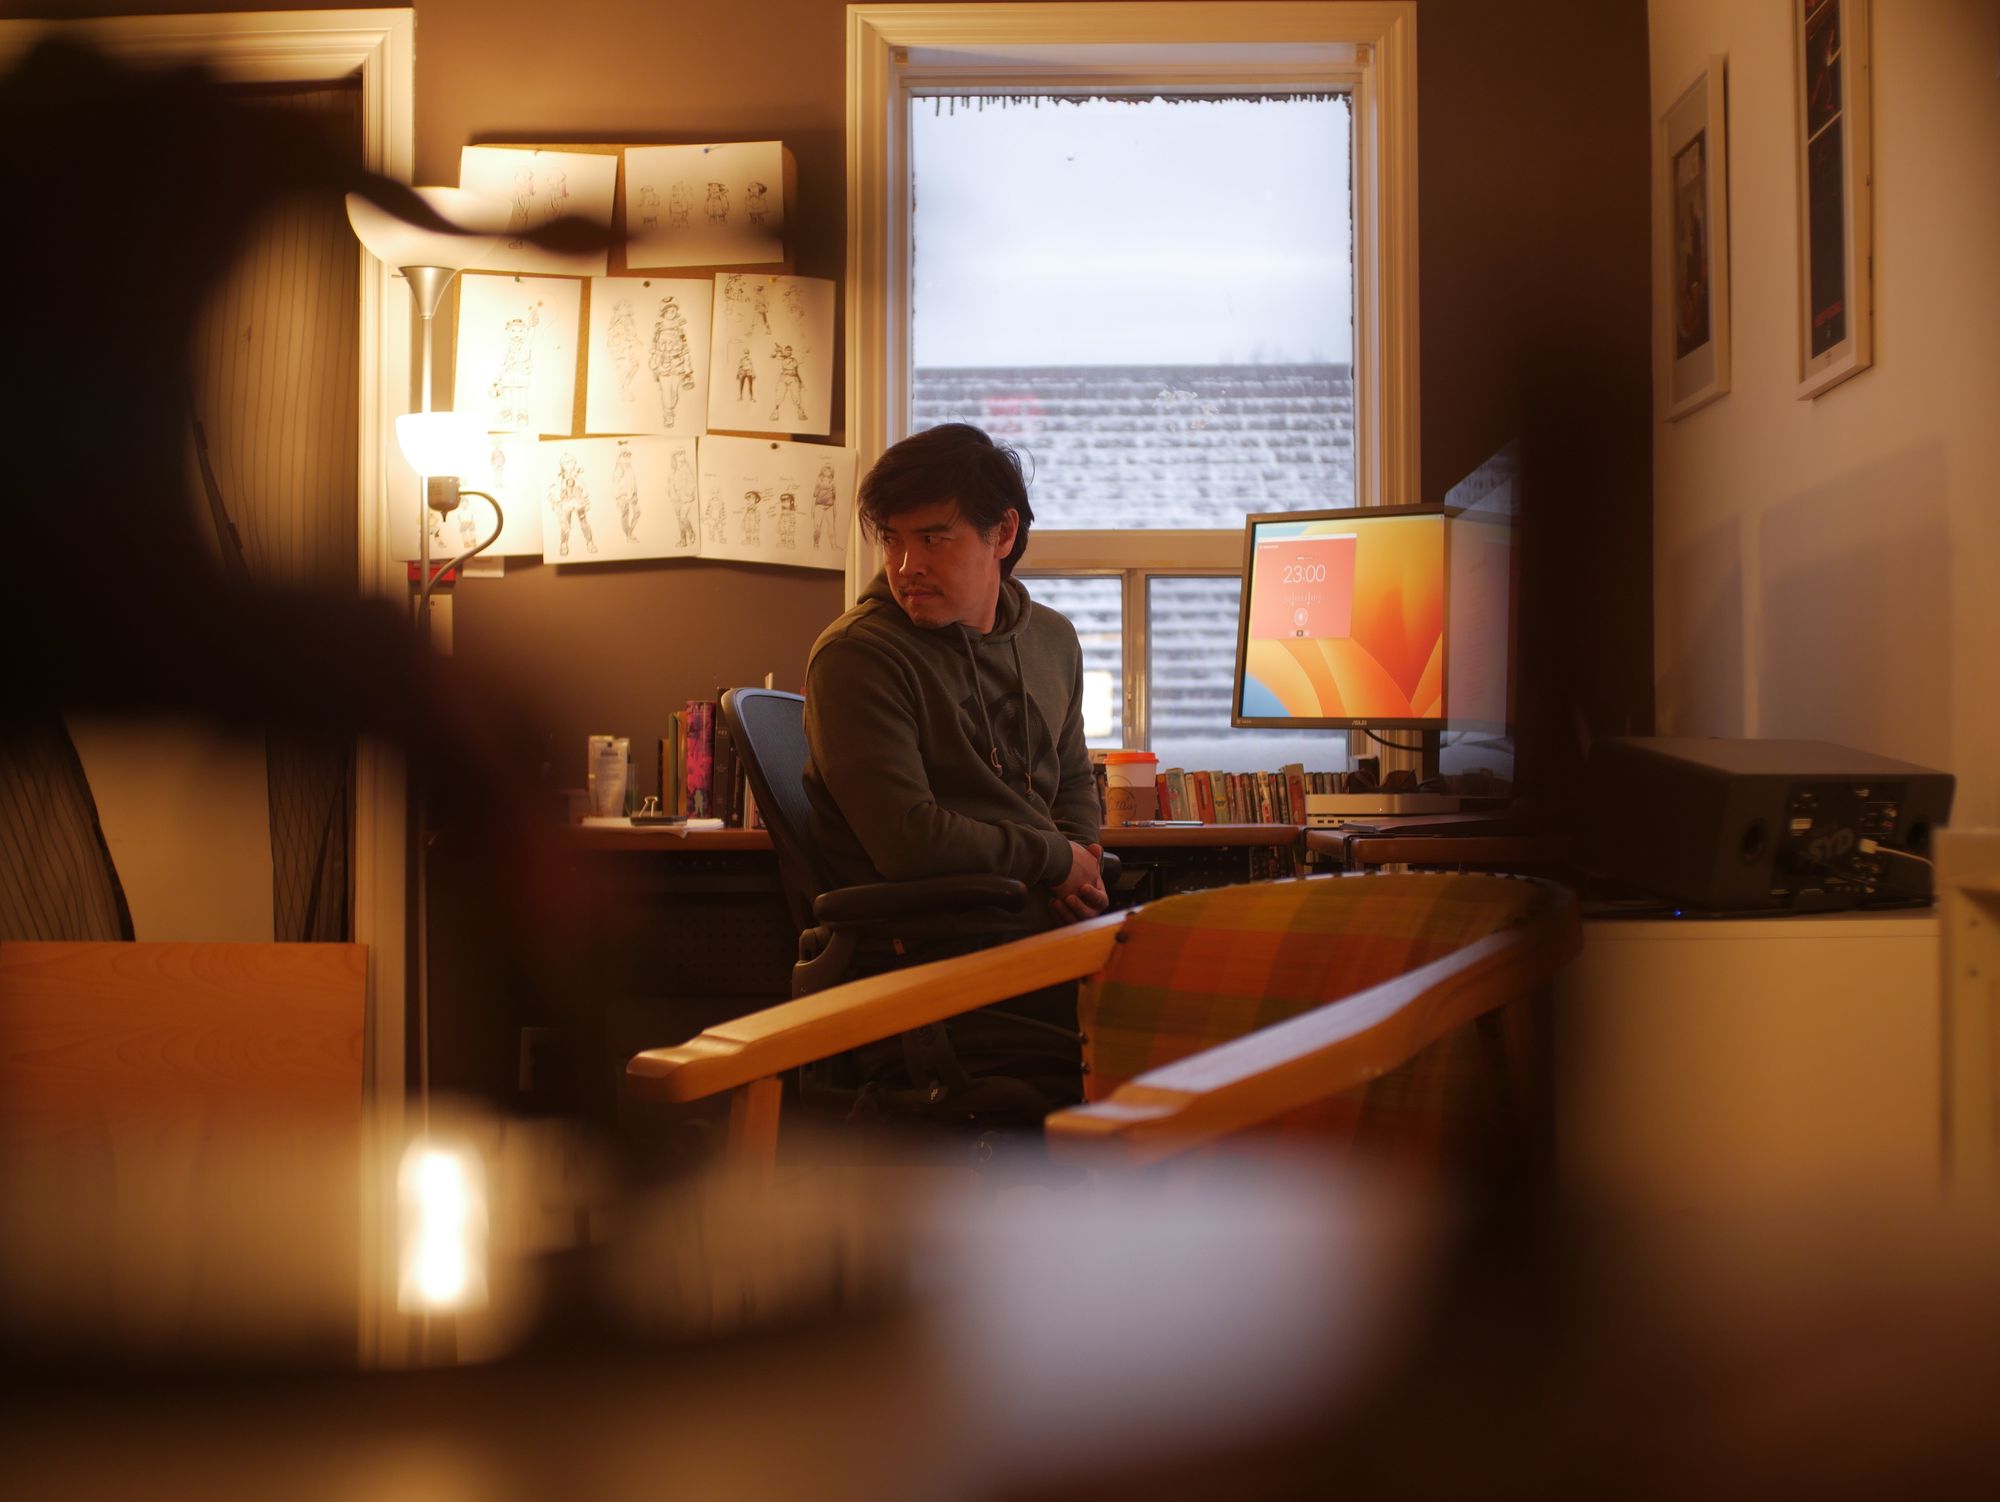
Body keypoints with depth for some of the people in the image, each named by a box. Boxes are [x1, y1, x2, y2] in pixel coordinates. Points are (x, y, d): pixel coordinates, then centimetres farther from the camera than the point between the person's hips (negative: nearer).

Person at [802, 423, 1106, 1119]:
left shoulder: (1051, 639, 17)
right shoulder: (854, 657, -6)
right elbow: (909, 841, -16)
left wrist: (1082, 852, 8)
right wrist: (1055, 860, -4)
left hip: (1049, 932, 7)